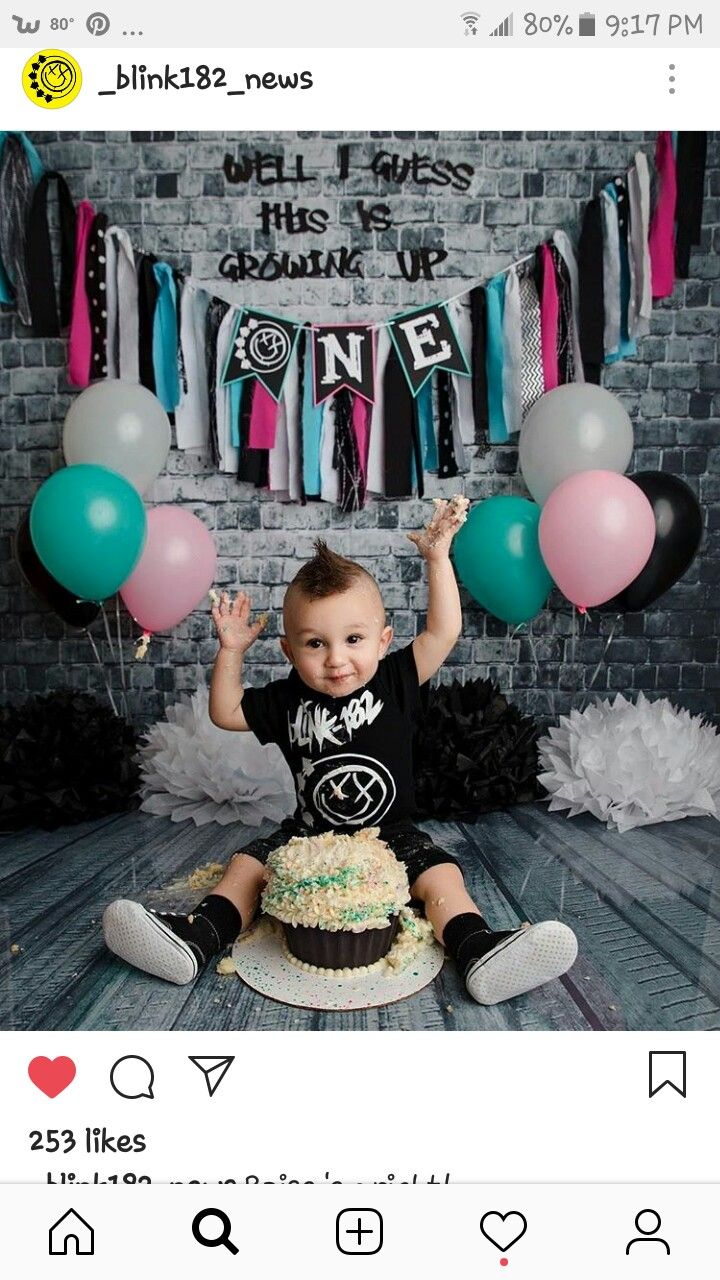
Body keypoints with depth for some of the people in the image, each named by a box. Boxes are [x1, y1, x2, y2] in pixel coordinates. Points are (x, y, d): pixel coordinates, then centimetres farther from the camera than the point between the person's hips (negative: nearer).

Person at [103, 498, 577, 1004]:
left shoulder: (394, 683, -8)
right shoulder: (288, 700, -3)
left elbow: (444, 631, -13)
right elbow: (226, 712, 7)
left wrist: (437, 556, -15)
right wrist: (231, 650, -4)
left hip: (392, 833, -2)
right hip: (310, 833, 2)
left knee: (441, 874, -24)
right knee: (247, 865, -13)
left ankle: (477, 949, -36)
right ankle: (198, 937, -23)